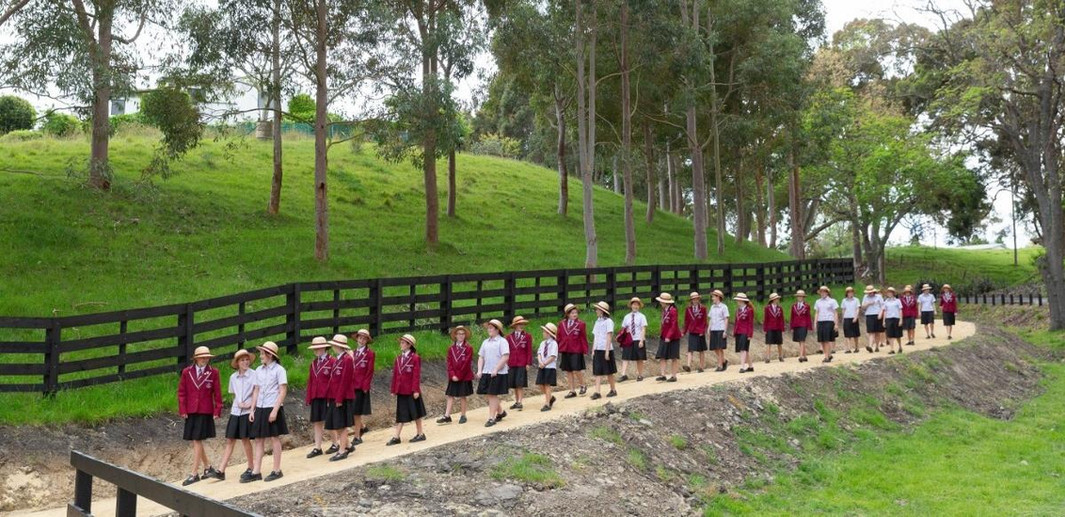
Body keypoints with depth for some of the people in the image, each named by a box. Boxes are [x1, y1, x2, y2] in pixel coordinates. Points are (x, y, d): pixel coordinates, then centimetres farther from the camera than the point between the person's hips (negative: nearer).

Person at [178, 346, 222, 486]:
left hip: (205, 412, -3)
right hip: (191, 412, 3)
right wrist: (182, 410, 0)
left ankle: (194, 474, -1)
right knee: (195, 442, 9)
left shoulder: (213, 373, -1)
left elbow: (217, 393, 2)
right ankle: (208, 467, 26)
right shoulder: (187, 372, 4)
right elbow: (181, 392, 6)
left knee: (197, 441, -6)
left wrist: (217, 411, -2)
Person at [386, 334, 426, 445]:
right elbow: (395, 375, 9)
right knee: (401, 415, 8)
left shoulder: (415, 358, -10)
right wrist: (394, 390, 6)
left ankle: (420, 434, 17)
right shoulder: (398, 358, 8)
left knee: (415, 413, 5)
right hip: (401, 391, 6)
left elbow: (416, 375, -13)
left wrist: (416, 390, -17)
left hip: (411, 391, -6)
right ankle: (396, 437, 7)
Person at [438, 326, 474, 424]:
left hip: (464, 377, -3)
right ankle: (447, 416, 2)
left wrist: (458, 375, -14)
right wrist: (452, 375, -11)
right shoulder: (451, 349, 6)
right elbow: (449, 363, 2)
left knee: (462, 397, 4)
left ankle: (463, 416, 15)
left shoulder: (468, 348, -5)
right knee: (450, 396, 2)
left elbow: (466, 363, -11)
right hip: (453, 377, 3)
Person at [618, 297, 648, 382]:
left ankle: (640, 375, 19)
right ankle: (624, 375, -13)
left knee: (639, 359, 7)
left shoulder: (641, 316, -1)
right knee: (625, 358, -9)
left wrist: (641, 341, -15)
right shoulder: (627, 317, 7)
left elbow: (643, 329, -6)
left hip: (638, 340, -2)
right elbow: (624, 329, 10)